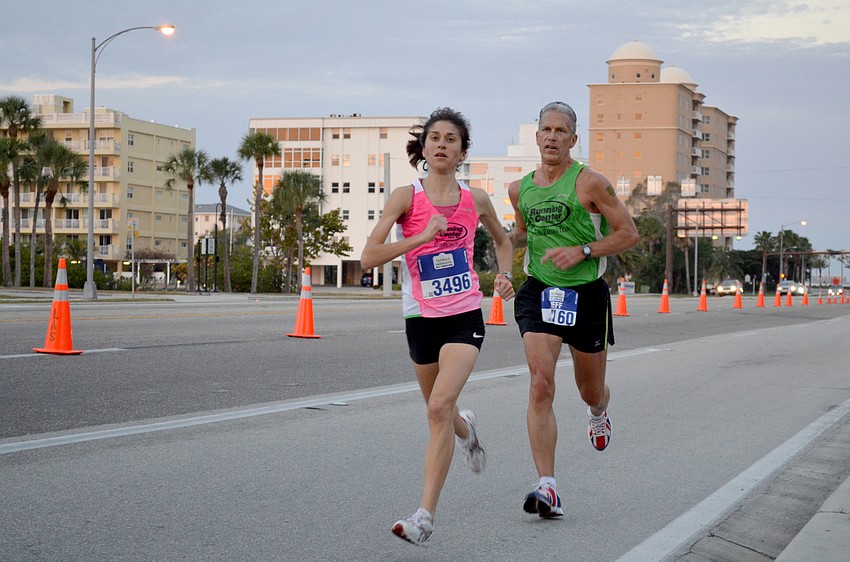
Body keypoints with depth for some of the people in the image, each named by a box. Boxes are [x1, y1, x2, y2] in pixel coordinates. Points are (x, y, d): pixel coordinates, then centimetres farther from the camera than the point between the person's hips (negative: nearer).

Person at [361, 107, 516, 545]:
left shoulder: (475, 200, 2)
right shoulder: (406, 197, -6)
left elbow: (502, 239, 24)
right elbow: (369, 257, -15)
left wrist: (504, 275, 6)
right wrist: (422, 237, -22)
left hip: (465, 317, -1)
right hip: (421, 318, 1)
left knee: (440, 407, -20)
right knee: (442, 414, 18)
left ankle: (426, 515, -19)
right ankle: (466, 430, 58)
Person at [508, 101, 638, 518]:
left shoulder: (590, 183, -7)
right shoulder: (520, 189, 7)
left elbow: (629, 233, -6)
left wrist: (582, 252, -18)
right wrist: (505, 239, 3)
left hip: (586, 294, -2)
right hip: (539, 292, 2)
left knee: (591, 390, 14)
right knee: (540, 385, -16)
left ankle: (599, 414, 56)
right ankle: (547, 489, -20)